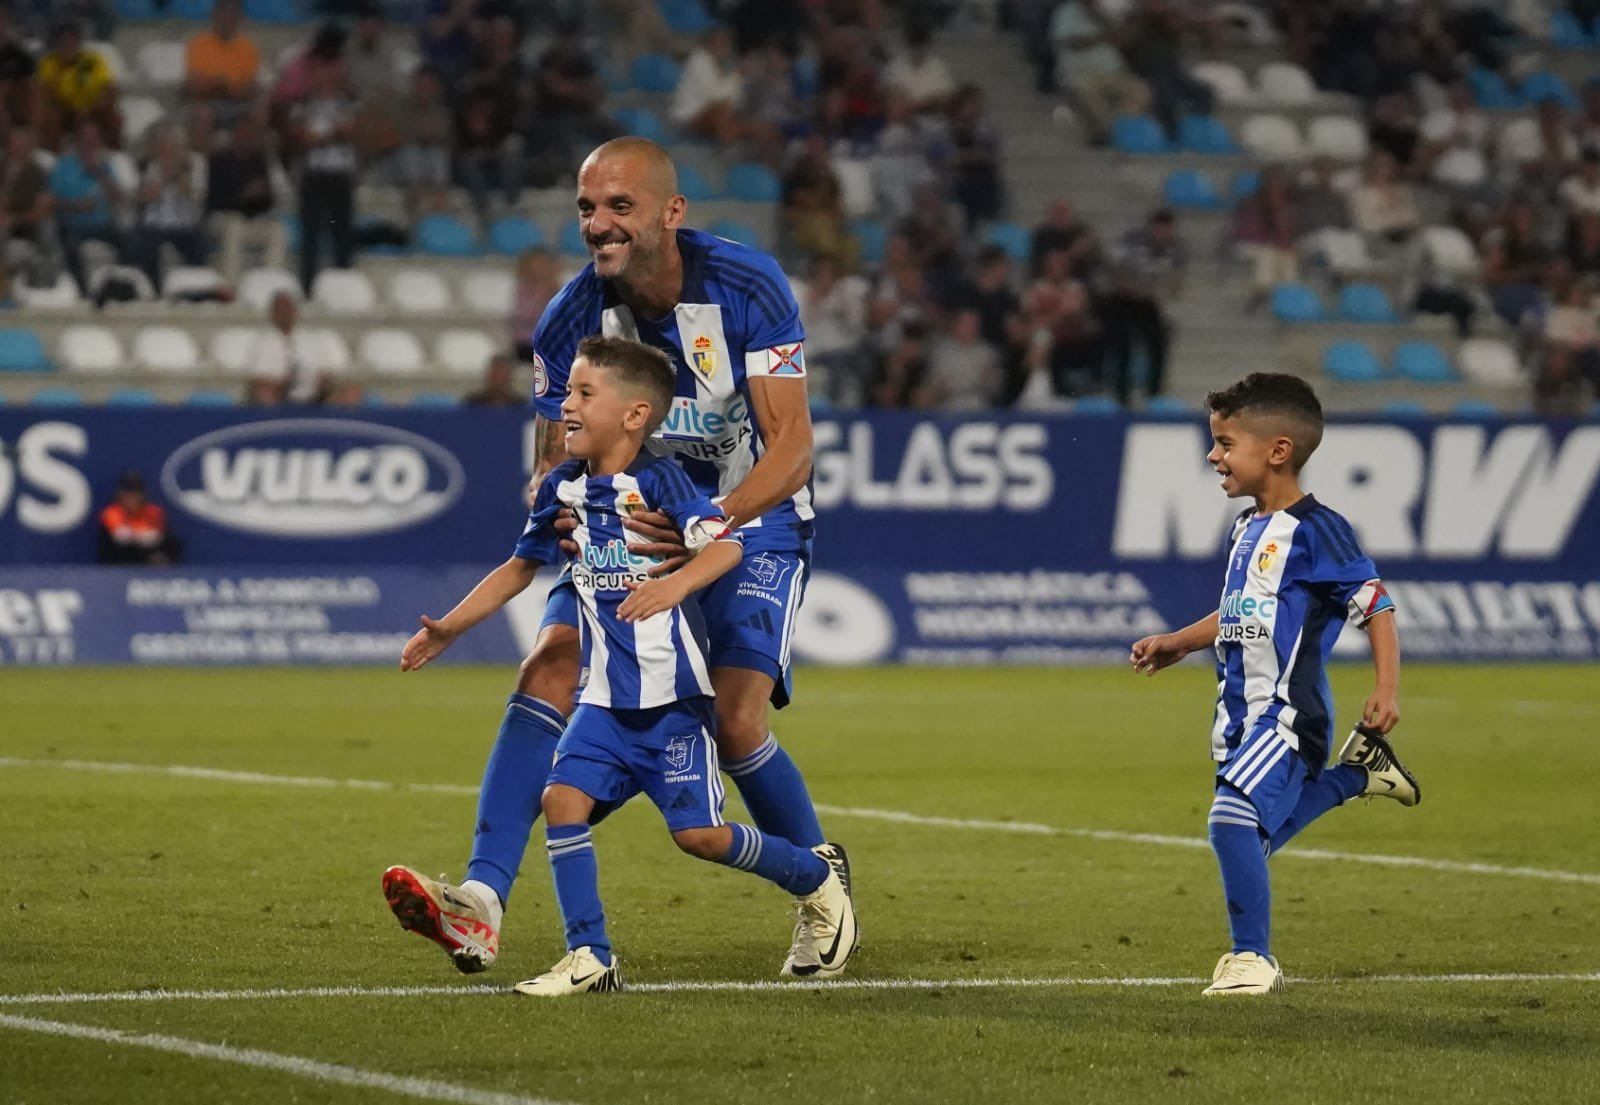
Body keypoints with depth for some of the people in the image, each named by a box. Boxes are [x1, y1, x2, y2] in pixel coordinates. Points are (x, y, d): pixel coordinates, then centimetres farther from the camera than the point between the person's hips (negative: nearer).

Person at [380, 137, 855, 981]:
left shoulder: (748, 289, -21)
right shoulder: (573, 317, -12)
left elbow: (792, 447, -24)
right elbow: (554, 461, -4)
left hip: (752, 525, -3)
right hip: (631, 524, 3)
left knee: (733, 721, -18)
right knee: (548, 673, -20)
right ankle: (483, 899, -28)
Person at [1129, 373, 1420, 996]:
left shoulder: (1314, 530, -12)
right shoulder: (1247, 531, 13)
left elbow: (1375, 606, -10)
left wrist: (1387, 690, -17)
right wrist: (1179, 643, 20)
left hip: (1288, 711, -9)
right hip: (1242, 713, 9)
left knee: (1234, 819, -22)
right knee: (1258, 836, 17)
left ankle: (1252, 957, -11)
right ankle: (1354, 774, 35)